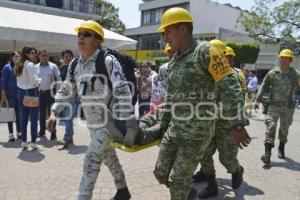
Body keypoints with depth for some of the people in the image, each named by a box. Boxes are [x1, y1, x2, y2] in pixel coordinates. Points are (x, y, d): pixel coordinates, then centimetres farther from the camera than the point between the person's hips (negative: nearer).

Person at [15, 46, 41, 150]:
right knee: (33, 118, -1)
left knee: (23, 117, 11)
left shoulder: (19, 65, 11)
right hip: (31, 92, -8)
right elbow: (35, 81, -16)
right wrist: (40, 80, 4)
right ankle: (33, 142, 3)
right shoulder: (30, 65, -13)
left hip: (21, 92, 8)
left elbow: (19, 81, 11)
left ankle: (24, 142, 17)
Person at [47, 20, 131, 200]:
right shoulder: (75, 64, 4)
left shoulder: (108, 61, -19)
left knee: (91, 159, -8)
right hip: (92, 122, 8)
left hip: (110, 122, -8)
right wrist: (54, 112, 3)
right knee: (109, 157, 20)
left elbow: (123, 92, -22)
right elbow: (66, 91, 13)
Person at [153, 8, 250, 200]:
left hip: (198, 131, -7)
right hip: (175, 129, 8)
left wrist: (236, 125, -22)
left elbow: (230, 88, -17)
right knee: (161, 173, 12)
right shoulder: (174, 60, 11)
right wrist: (163, 125, 21)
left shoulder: (205, 51, -12)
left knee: (178, 180, 1)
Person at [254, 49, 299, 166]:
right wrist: (257, 100, -3)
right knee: (271, 127, -12)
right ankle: (267, 153, -13)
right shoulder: (272, 73, -1)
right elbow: (263, 87, 1)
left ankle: (281, 148, 38)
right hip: (273, 105, -1)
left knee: (284, 128, 15)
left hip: (288, 107, 2)